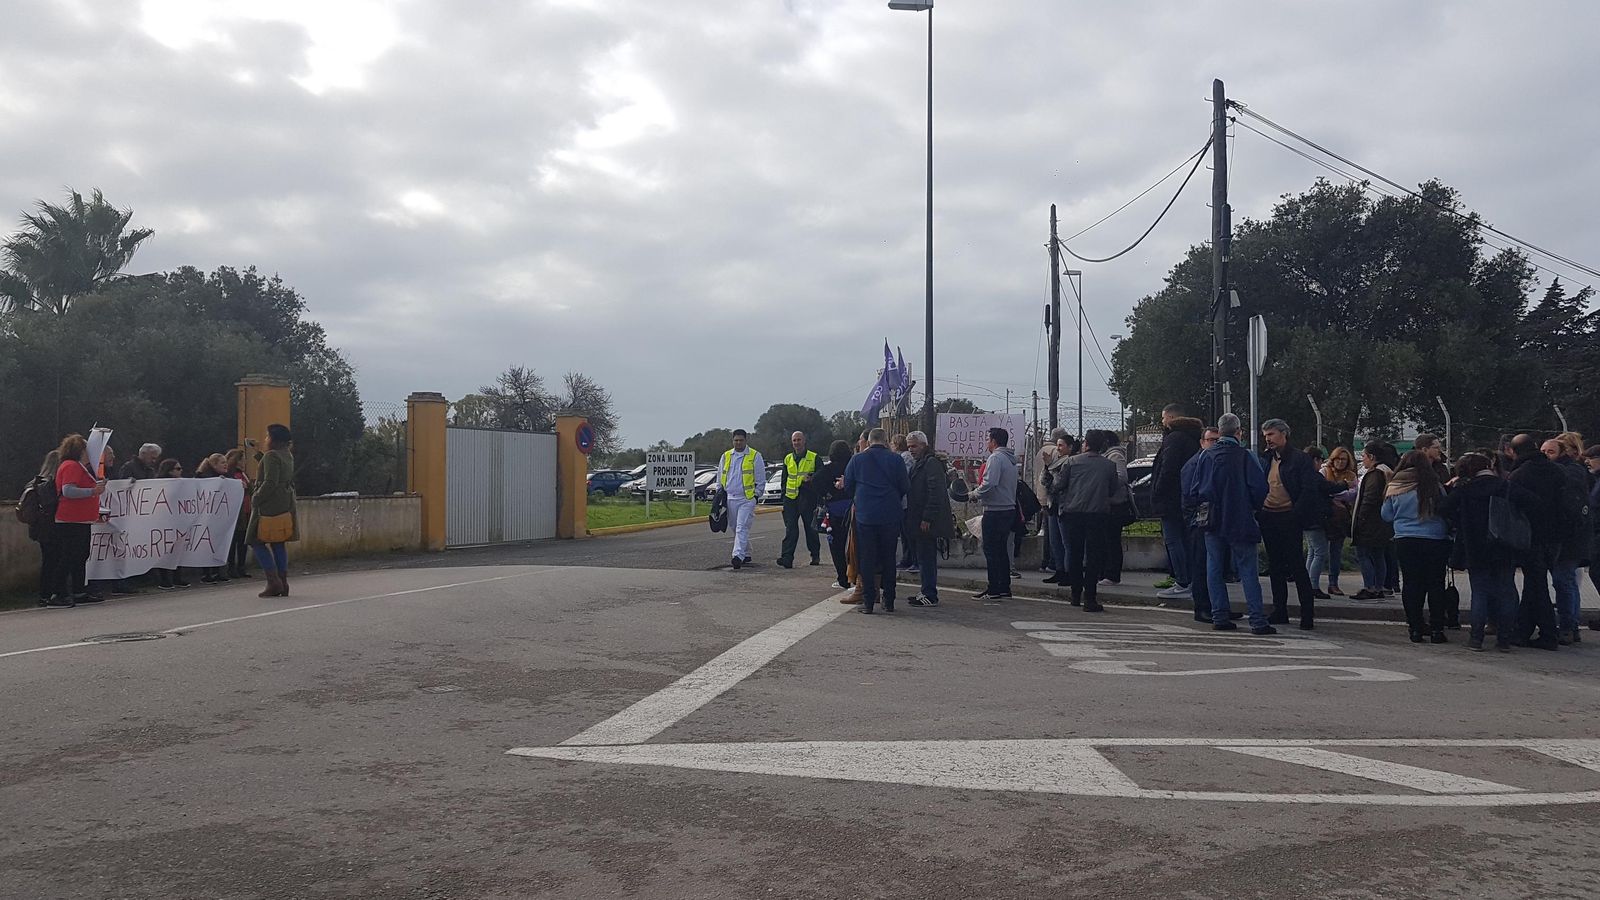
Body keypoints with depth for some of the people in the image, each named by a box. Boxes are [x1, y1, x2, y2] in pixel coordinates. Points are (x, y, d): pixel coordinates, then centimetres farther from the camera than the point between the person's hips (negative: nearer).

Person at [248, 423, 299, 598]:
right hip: (286, 504, 9)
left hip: (269, 505, -9)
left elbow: (270, 482, -22)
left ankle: (273, 582, -9)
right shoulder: (288, 456, 13)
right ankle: (283, 582, 9)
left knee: (257, 541, -1)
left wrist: (256, 498, -12)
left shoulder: (271, 456, -14)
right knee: (278, 543, 11)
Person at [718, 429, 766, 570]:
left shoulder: (755, 456, 0)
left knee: (742, 528, -14)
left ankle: (738, 556, -22)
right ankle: (746, 554, 24)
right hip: (730, 499, 5)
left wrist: (757, 495, -2)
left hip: (747, 499, -5)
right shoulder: (726, 456, 13)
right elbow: (720, 478, 20)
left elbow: (761, 479, 2)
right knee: (735, 529, 11)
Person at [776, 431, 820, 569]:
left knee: (811, 528, 7)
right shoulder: (787, 459, 15)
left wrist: (811, 478, -21)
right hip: (791, 499, 3)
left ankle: (815, 556, 21)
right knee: (790, 530, -6)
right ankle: (787, 558, -13)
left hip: (808, 498, -3)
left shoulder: (814, 457, 2)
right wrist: (783, 497, 14)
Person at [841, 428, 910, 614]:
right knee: (888, 558, 10)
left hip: (865, 516, 0)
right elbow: (905, 487, -1)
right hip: (890, 516, 0)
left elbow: (848, 487, 5)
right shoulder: (895, 459, -4)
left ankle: (868, 602, 5)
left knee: (867, 559, 6)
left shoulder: (857, 459, -1)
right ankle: (889, 601, 13)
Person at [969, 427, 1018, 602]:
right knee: (1002, 549, 15)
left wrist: (975, 494, -7)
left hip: (995, 511, -9)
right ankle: (1004, 587, 18)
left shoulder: (996, 458, -14)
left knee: (991, 550, -4)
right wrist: (980, 492, 15)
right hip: (1009, 508, 9)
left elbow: (988, 484, -24)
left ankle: (994, 589, -3)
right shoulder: (1010, 459, 15)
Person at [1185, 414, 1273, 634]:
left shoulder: (1206, 456, 1)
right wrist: (1253, 507, 7)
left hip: (1213, 522, 3)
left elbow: (1192, 490, 3)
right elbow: (1259, 487, -11)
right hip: (1240, 522, -3)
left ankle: (1219, 617, 7)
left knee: (1214, 569, 10)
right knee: (1247, 570, -1)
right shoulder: (1243, 456, -8)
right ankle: (1258, 621, -5)